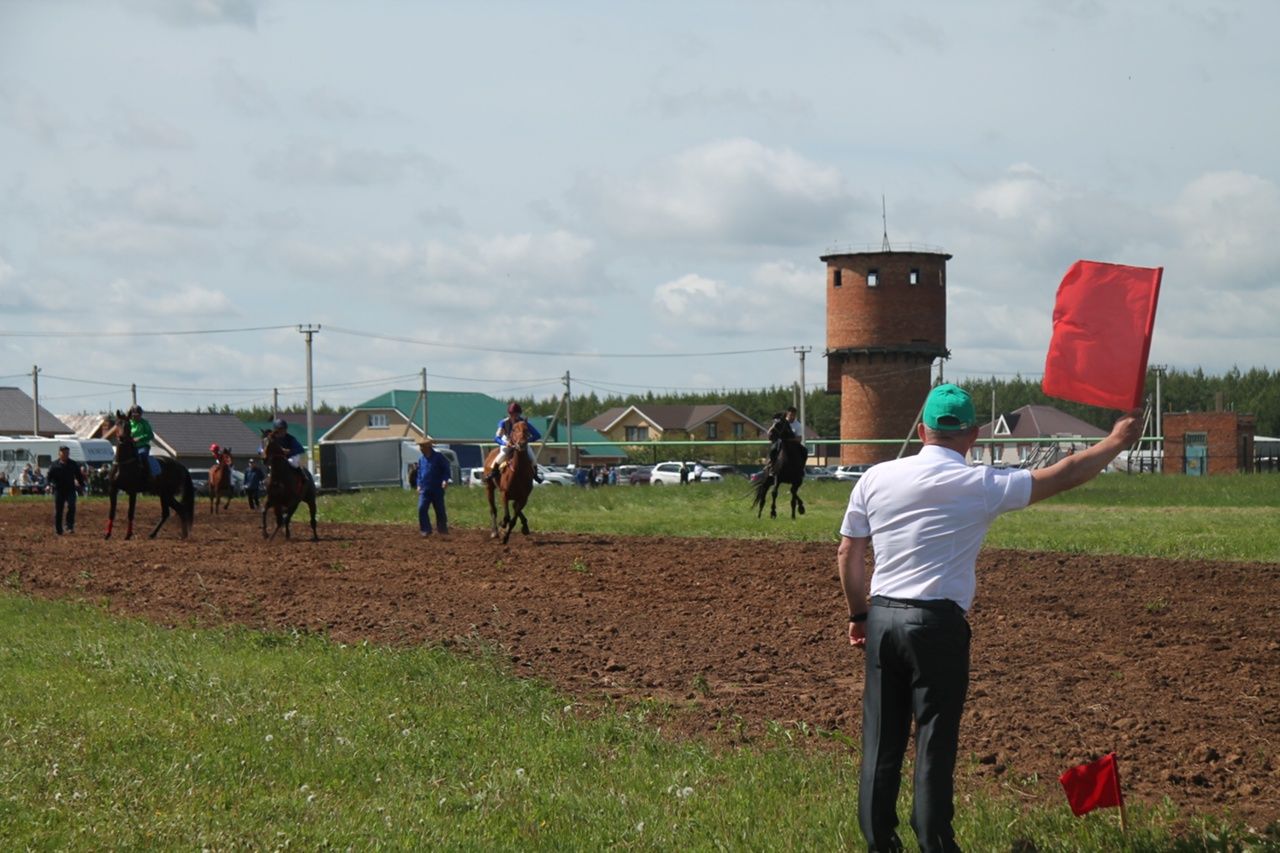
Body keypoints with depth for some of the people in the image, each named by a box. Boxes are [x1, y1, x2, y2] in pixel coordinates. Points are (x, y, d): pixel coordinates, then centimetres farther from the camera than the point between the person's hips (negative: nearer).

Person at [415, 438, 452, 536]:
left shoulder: (438, 457, -6)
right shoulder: (421, 459, 10)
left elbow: (447, 469, -5)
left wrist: (445, 480, -19)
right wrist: (419, 485, 9)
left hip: (437, 489, -4)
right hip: (425, 489, 4)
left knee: (440, 510, 4)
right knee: (422, 509, -9)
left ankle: (443, 530, 16)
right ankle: (425, 530, -3)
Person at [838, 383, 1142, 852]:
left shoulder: (876, 479, 4)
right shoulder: (979, 485, -6)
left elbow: (848, 555, 9)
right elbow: (1062, 476, 1)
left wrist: (858, 614, 22)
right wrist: (1116, 442, 14)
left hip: (882, 617, 4)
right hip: (938, 624, -4)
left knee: (881, 739, 10)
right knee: (935, 742, 3)